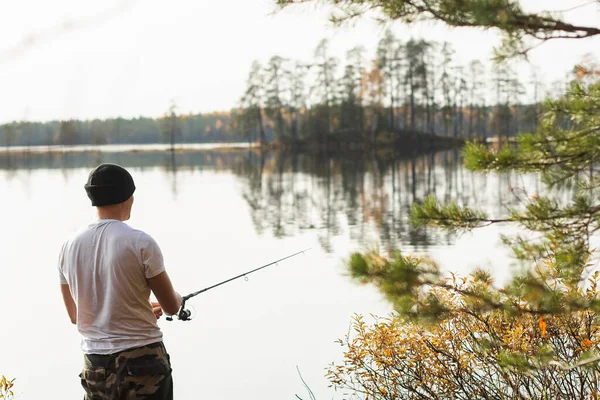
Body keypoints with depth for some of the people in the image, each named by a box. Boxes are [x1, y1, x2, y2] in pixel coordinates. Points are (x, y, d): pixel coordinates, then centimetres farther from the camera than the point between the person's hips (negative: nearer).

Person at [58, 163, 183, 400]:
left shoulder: (70, 247, 3)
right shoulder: (140, 243, -12)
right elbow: (171, 307, -4)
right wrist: (178, 299, 21)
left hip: (94, 364, 5)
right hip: (142, 360, -5)